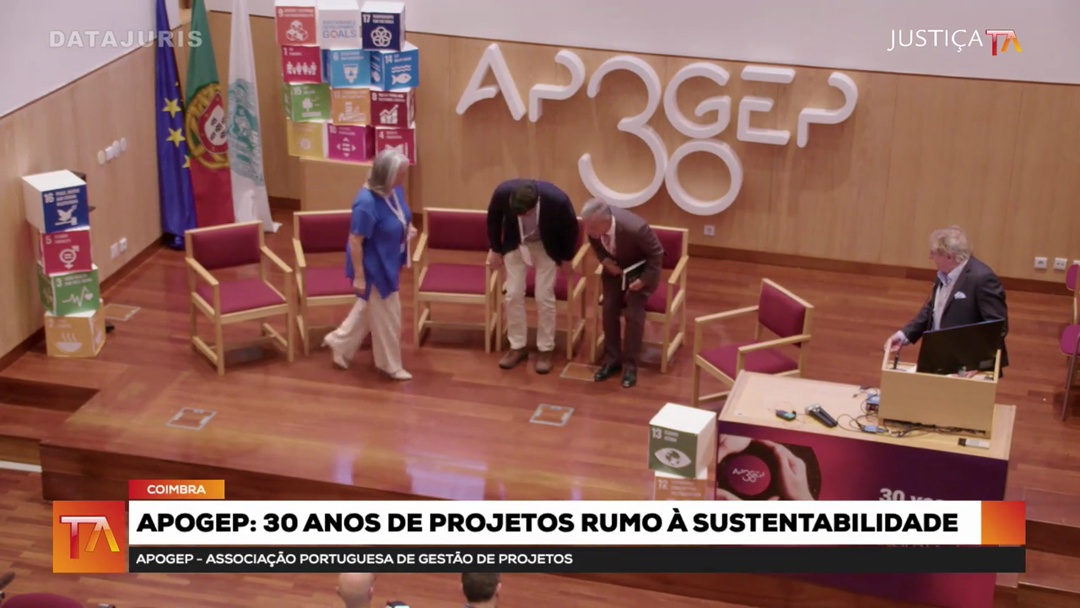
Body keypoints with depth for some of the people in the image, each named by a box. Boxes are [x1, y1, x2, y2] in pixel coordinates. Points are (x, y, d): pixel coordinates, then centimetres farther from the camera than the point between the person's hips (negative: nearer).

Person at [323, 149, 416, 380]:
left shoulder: (396, 190, -7)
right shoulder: (367, 203, -32)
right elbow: (355, 241, -25)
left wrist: (408, 228, -5)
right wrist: (359, 276, -21)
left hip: (389, 262, 9)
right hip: (374, 267, -9)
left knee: (370, 308, 26)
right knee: (387, 316, 8)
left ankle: (340, 342, 46)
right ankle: (390, 365, 29)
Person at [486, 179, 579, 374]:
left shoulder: (557, 200, -37)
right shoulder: (503, 192, -33)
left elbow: (571, 227, -14)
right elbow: (493, 219, -7)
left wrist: (566, 259, -2)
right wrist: (495, 249, 2)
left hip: (546, 246, -2)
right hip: (515, 244, 2)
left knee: (544, 297, -5)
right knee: (513, 295, -2)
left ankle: (546, 349, 10)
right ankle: (517, 347, 13)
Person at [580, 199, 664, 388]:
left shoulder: (635, 228, -41)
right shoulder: (594, 224, -27)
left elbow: (657, 253, -23)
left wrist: (644, 280, -27)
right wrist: (604, 260, -18)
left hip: (640, 270, -4)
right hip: (615, 267, 4)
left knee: (634, 314, -14)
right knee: (609, 309, -6)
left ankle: (630, 366, 0)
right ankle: (612, 360, 9)